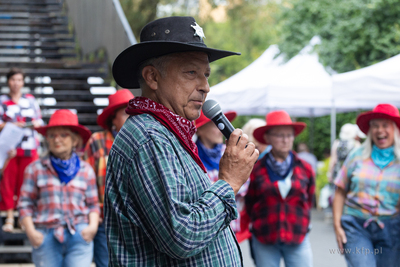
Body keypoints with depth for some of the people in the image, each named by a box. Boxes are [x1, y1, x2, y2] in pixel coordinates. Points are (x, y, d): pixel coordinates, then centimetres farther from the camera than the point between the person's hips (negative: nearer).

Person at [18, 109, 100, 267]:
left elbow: (93, 205, 12)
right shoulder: (35, 169, 5)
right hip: (45, 237, 0)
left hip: (79, 237, 0)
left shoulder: (86, 170, 9)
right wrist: (30, 231, -6)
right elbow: (25, 204, 5)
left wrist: (93, 226, -5)